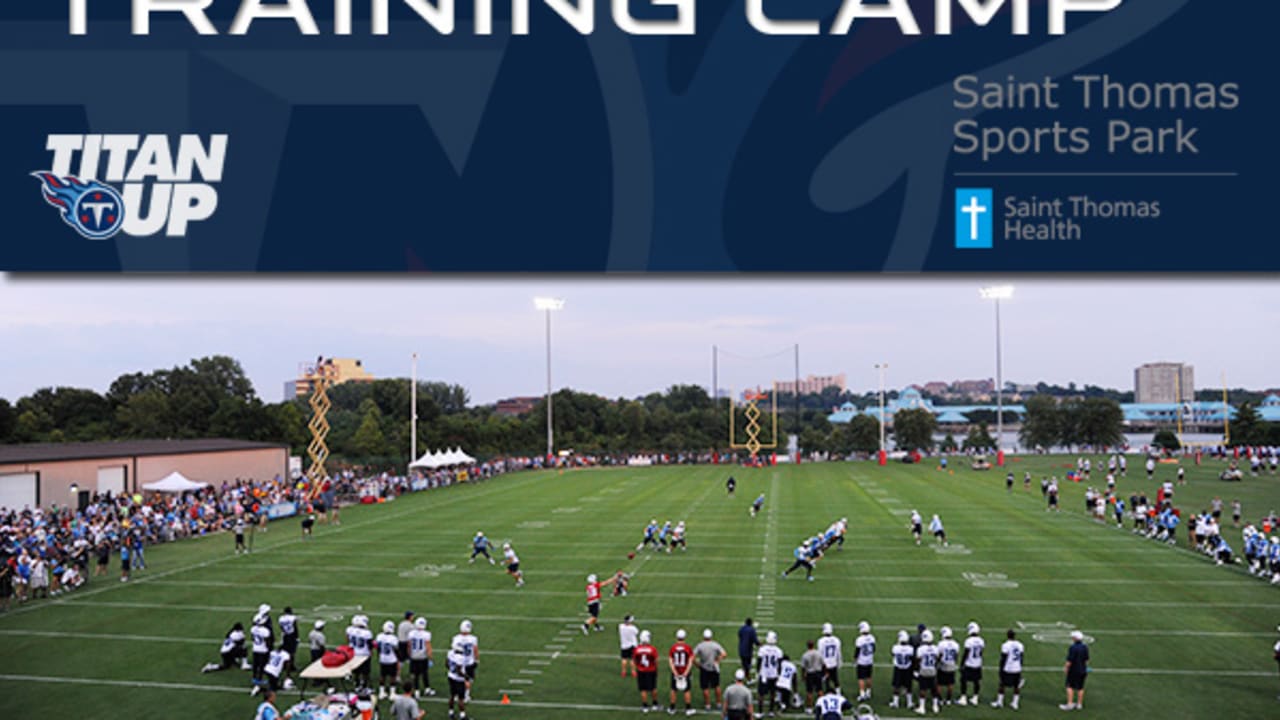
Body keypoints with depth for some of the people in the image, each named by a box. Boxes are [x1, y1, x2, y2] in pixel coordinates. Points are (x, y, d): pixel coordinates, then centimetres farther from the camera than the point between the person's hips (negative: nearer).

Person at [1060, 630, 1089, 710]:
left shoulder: (1073, 648, -21)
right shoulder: (1085, 647, 0)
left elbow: (1070, 660, -20)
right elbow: (1086, 659, 8)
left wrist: (1066, 667, -5)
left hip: (1073, 670, -6)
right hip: (1082, 670, 6)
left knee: (1070, 687, 3)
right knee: (1080, 688, 12)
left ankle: (1070, 704, 1)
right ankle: (1079, 704, 19)